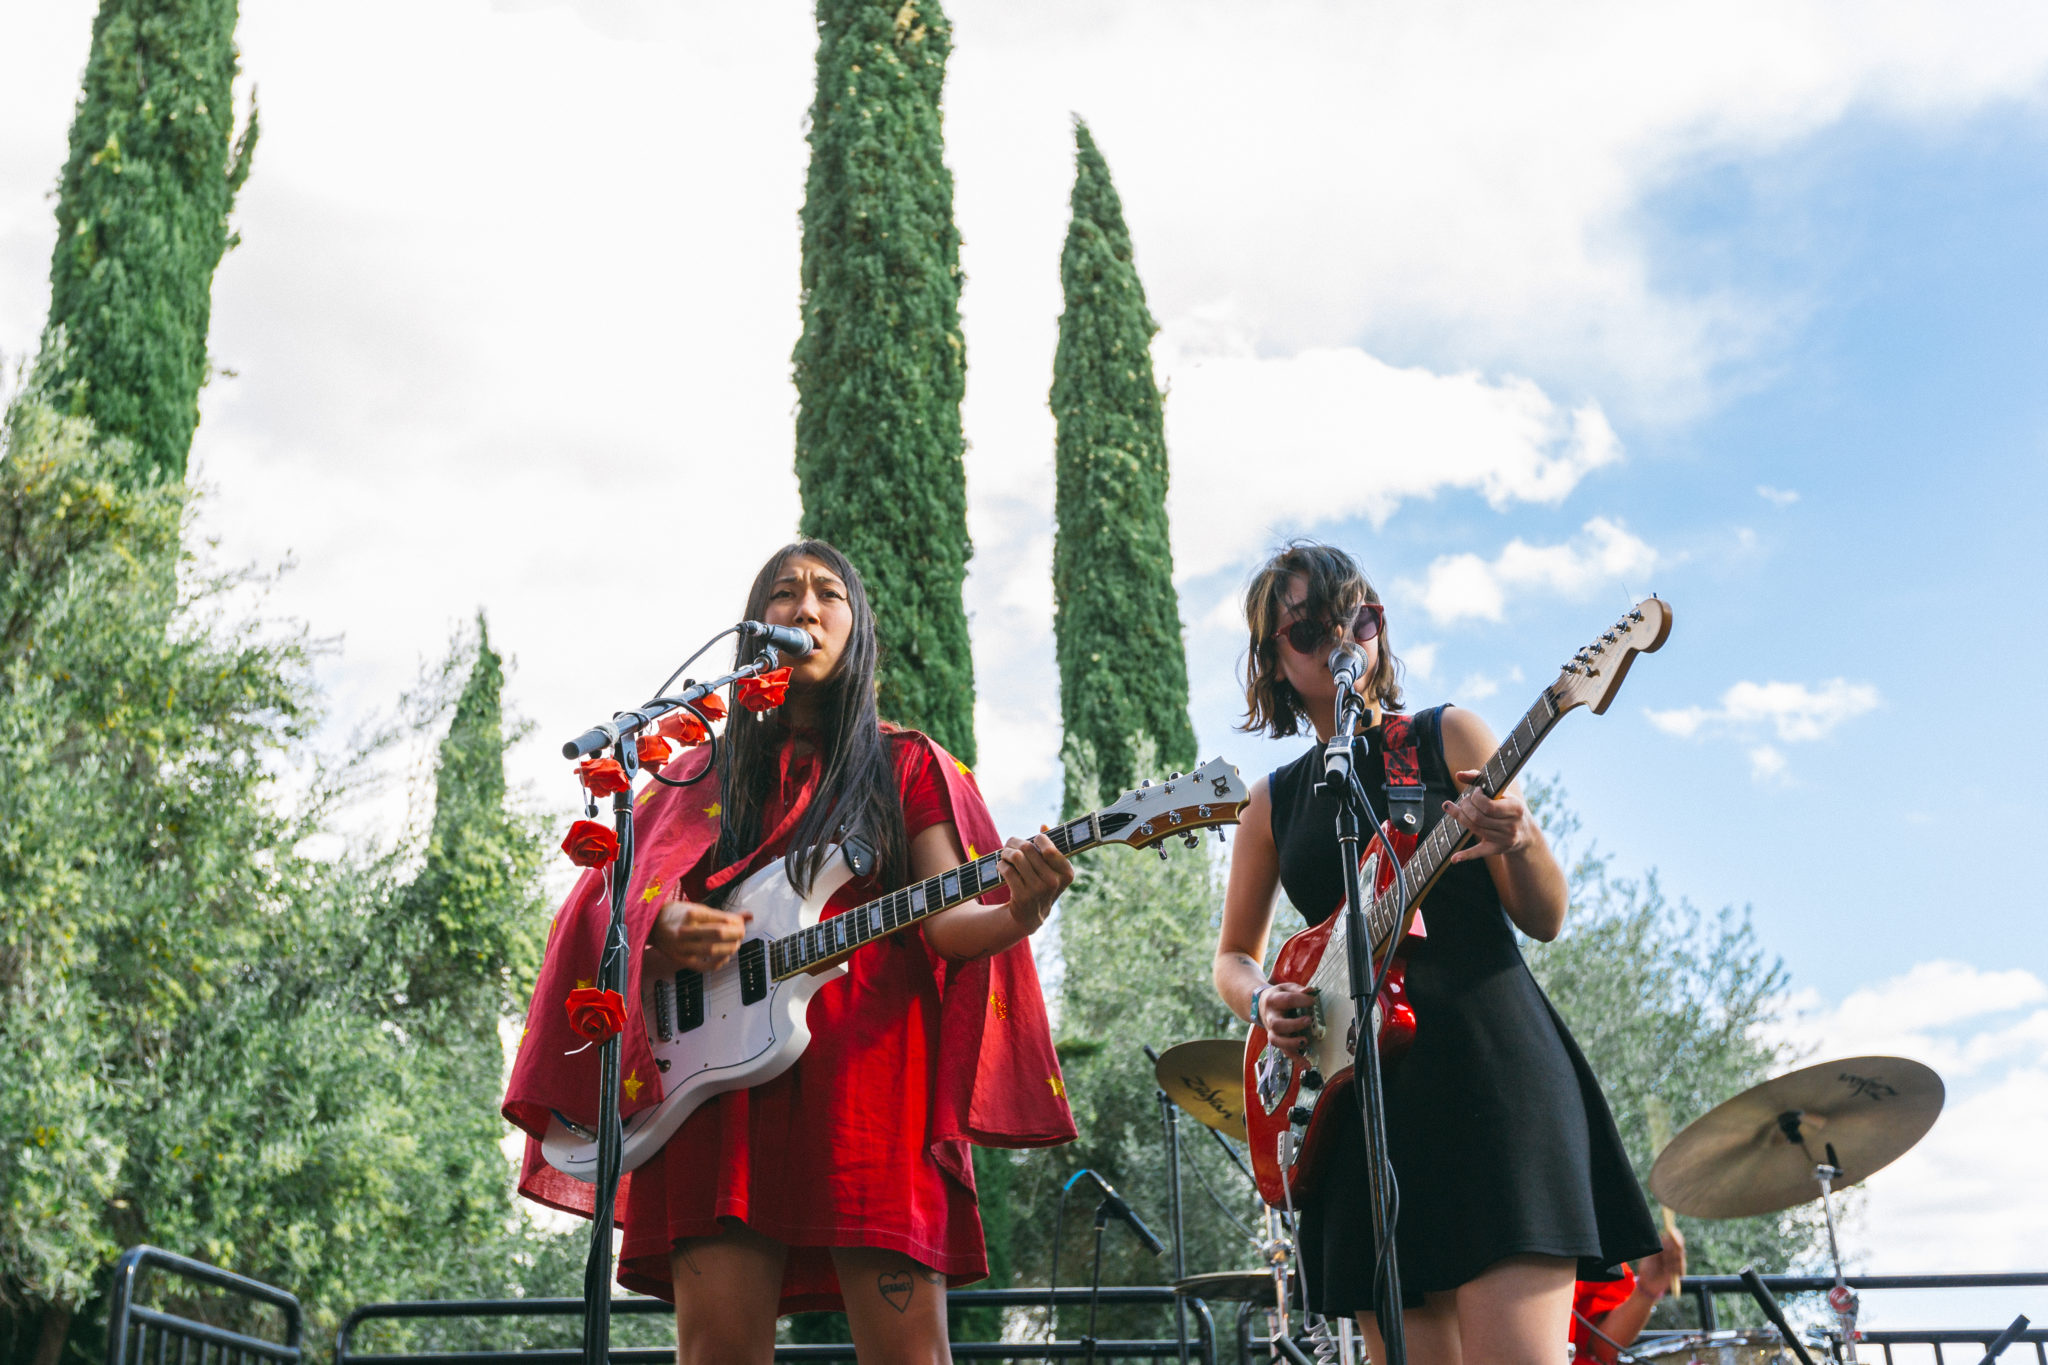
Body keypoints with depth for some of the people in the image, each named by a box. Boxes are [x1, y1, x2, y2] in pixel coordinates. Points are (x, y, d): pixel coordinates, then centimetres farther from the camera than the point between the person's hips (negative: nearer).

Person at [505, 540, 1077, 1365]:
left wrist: (1018, 914, -22)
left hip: (869, 1063, -2)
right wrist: (669, 935, -8)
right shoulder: (701, 776, 20)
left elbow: (949, 923, 1)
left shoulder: (905, 767, 14)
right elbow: (614, 916, 16)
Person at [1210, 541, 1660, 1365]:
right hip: (1363, 1091, 4)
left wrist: (1518, 842, -20)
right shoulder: (1274, 802, 15)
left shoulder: (1447, 737, 6)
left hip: (1491, 1061, -3)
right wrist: (1264, 1001, 0)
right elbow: (1233, 955, 24)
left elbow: (1544, 920, 2)